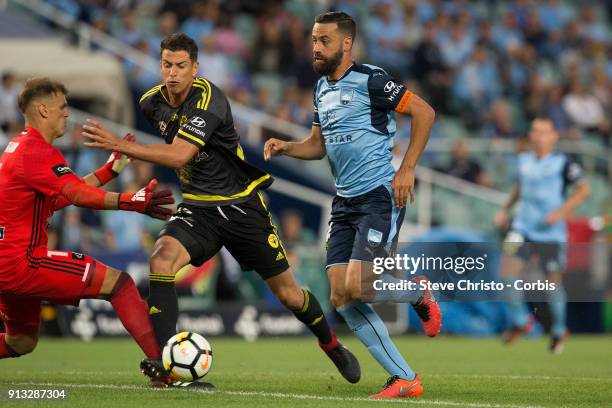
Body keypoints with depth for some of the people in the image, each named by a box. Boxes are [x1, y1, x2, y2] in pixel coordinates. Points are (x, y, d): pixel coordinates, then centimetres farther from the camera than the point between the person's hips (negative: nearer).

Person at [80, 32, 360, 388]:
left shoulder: (208, 99, -22)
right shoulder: (153, 102, -2)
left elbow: (178, 156, -33)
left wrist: (120, 145, -36)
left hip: (242, 204, -4)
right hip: (198, 208, 4)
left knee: (288, 293, 5)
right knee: (163, 258, -27)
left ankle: (332, 345, 35)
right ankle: (163, 364, -28)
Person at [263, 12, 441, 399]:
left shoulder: (369, 79, -12)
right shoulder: (322, 88, 13)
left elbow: (424, 112, -13)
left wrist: (407, 170, -16)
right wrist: (286, 148, 4)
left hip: (380, 196, -8)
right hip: (345, 201, 8)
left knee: (356, 287, -19)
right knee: (341, 298, -1)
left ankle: (417, 295, 13)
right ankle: (405, 380, 4)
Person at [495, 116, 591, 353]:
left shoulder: (562, 163, -7)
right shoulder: (524, 160, 9)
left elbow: (584, 189, -9)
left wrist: (562, 211, -19)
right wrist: (506, 209, 20)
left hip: (552, 233, -4)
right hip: (523, 227, 4)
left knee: (553, 281, 0)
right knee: (508, 270, -14)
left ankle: (559, 330, 24)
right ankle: (520, 321, 7)